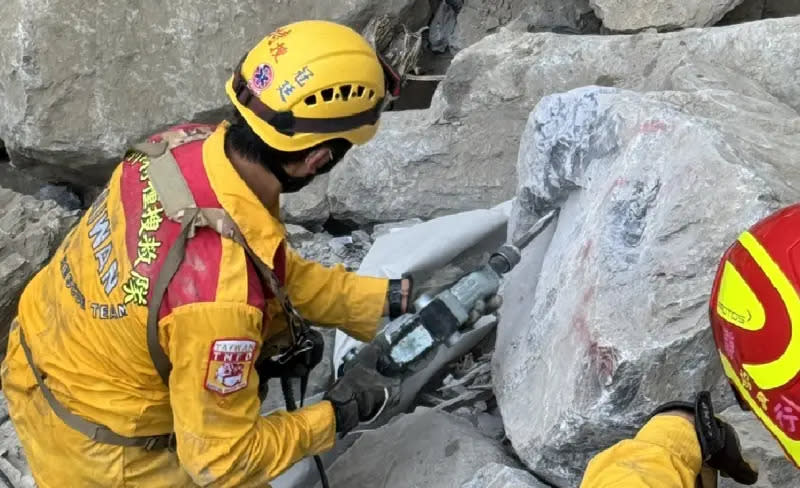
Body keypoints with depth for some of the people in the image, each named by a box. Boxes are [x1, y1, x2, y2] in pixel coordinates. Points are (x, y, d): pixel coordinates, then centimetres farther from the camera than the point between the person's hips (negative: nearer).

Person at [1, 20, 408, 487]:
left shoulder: (187, 143, -18)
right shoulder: (221, 295, -40)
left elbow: (278, 270, -1)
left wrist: (389, 297, 1)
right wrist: (337, 416, -13)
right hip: (96, 447, -7)